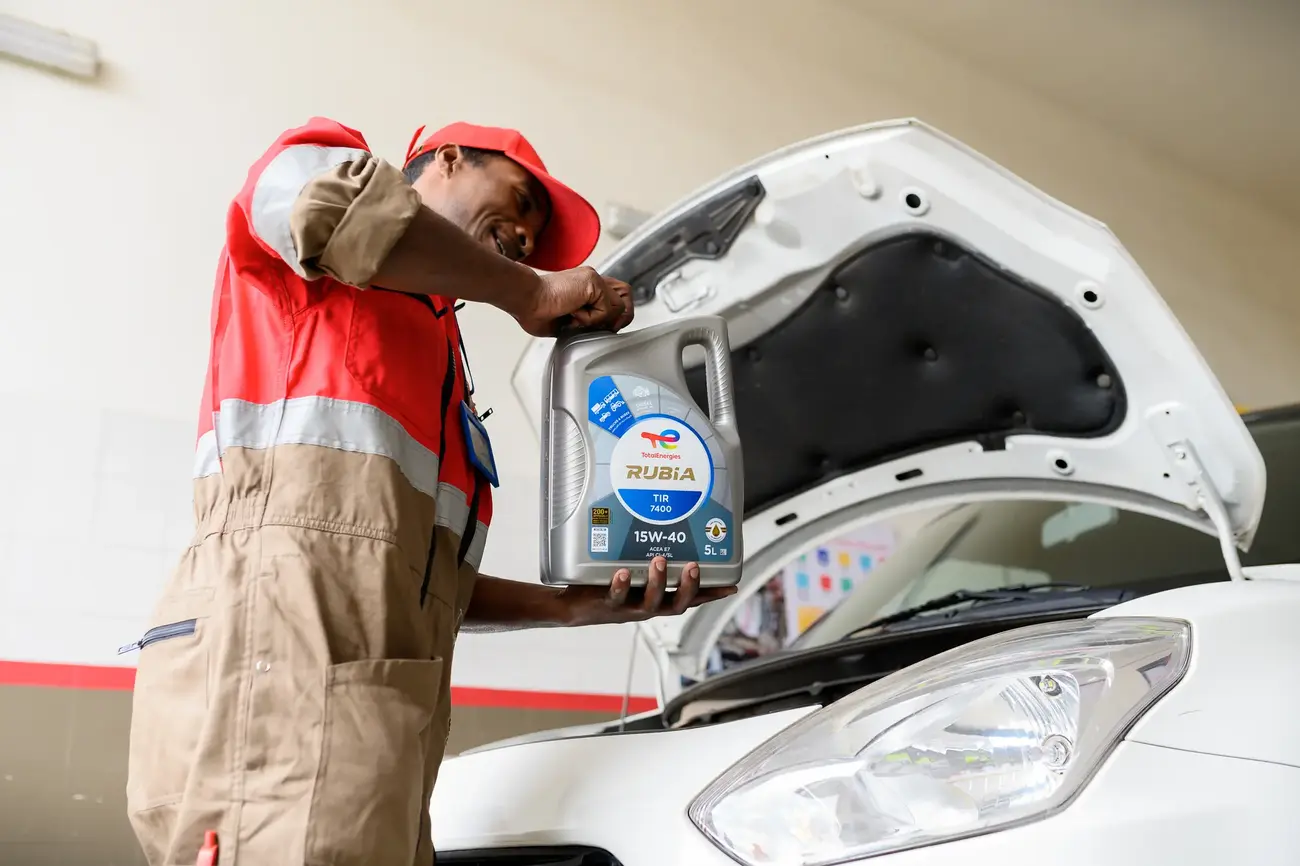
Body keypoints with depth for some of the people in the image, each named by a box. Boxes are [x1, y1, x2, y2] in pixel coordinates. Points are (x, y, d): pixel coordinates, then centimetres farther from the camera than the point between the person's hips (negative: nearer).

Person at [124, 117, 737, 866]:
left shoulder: (435, 369, 32)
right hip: (276, 665, -8)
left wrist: (570, 604, 12)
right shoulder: (318, 162, 14)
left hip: (371, 707, 8)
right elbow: (335, 204, -14)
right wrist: (531, 294, -2)